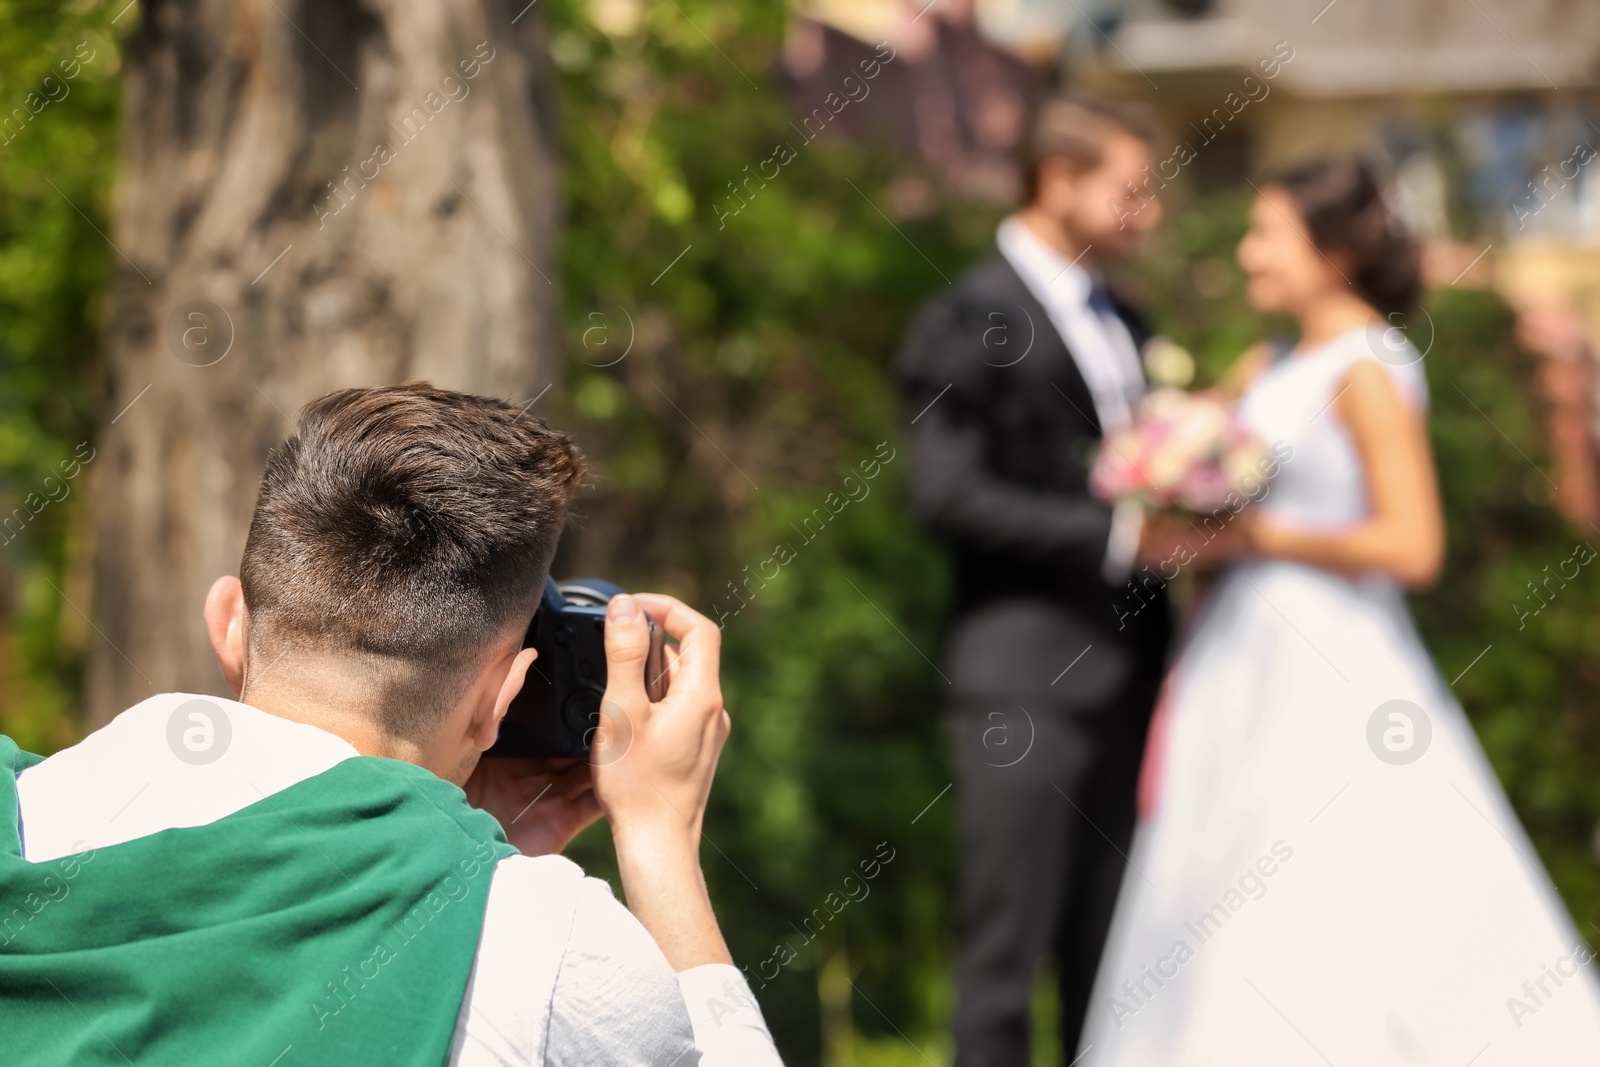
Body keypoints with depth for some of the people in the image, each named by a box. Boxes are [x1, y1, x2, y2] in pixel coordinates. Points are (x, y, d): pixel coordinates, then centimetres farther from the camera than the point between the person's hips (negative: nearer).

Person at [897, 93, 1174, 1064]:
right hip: (1026, 678, -7)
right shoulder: (969, 321, -7)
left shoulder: (1124, 324, 18)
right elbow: (949, 493, -16)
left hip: (1126, 674, 7)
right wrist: (1114, 535, -18)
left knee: (1109, 947, 10)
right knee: (1007, 945, -5)